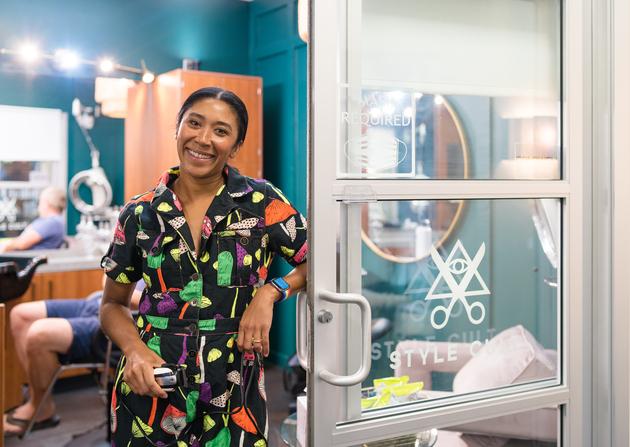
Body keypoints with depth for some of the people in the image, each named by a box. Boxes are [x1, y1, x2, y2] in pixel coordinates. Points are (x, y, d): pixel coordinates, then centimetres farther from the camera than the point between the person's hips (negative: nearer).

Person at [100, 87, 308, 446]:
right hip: (151, 390, 1)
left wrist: (270, 292, -15)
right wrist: (135, 349, -10)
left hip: (233, 395, -1)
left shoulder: (262, 202, -5)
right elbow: (113, 304, 8)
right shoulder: (140, 214, -1)